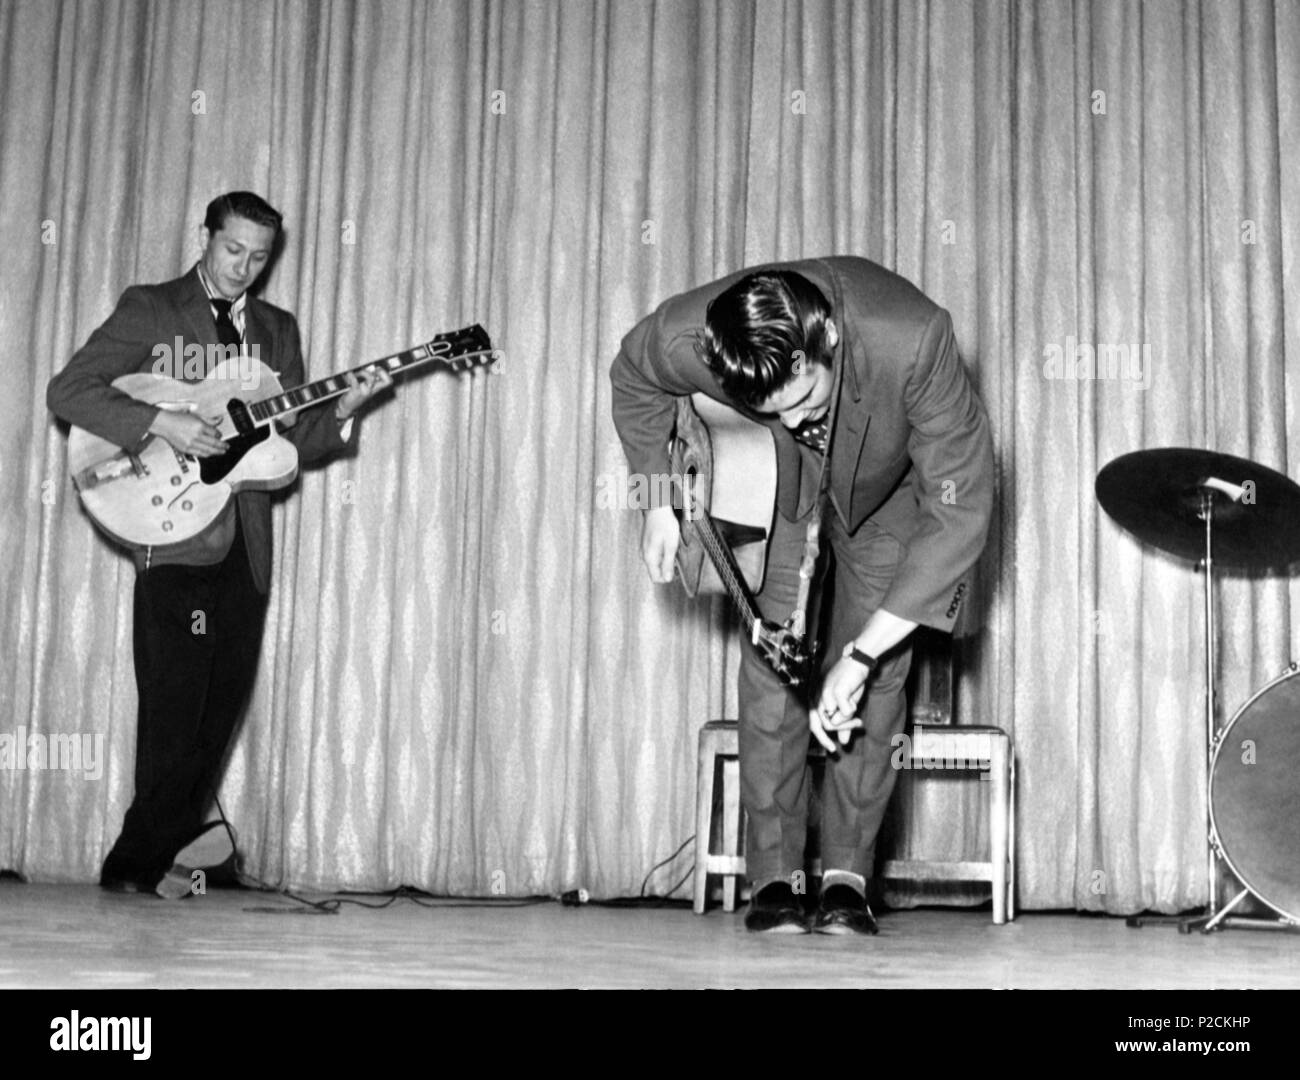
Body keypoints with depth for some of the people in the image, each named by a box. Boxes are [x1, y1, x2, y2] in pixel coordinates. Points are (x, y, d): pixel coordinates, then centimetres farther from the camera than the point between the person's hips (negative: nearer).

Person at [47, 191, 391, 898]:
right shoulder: (149, 309, 3)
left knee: (221, 707, 5)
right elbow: (67, 390, -6)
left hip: (245, 547, 5)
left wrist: (340, 412, -6)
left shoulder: (277, 329, 18)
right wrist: (163, 423, -17)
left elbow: (290, 442, 14)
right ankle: (150, 855, 1)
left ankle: (141, 862, 15)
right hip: (175, 539, -5)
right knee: (175, 706, -9)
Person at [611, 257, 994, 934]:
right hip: (770, 488, 1)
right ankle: (773, 875, -4)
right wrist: (657, 501, -10)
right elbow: (632, 383, -7)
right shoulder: (684, 339, -35)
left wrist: (860, 654, -40)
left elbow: (960, 510, -38)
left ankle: (847, 876, -2)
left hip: (881, 490, -1)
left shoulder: (911, 339, -44)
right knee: (770, 653, -11)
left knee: (879, 669, -11)